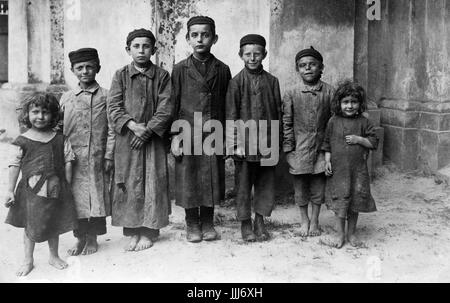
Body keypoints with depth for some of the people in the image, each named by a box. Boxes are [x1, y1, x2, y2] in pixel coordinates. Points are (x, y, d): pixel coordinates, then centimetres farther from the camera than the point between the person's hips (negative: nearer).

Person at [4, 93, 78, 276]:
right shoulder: (22, 141, -3)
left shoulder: (59, 139, 2)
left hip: (55, 188, 2)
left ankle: (54, 256, 32)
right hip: (32, 189, -2)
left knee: (54, 224, 14)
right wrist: (10, 190, -2)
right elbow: (15, 166, -1)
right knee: (30, 226, 6)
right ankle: (28, 260, 25)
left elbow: (68, 162, 4)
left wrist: (67, 186, 2)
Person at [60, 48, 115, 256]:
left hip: (97, 158, -2)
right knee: (76, 198, 6)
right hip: (73, 158, 2)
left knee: (97, 197, 4)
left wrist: (109, 156, -7)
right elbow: (59, 129, 12)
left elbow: (111, 129, -2)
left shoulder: (106, 97, 1)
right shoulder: (66, 98, 9)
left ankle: (92, 238, 19)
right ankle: (80, 238, 21)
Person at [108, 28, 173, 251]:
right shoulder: (120, 75, 7)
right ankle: (133, 231, 14)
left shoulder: (162, 76, 4)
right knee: (129, 185, 3)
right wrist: (132, 125, -15)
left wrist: (148, 130, -14)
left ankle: (148, 232, 13)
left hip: (153, 139, -1)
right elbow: (113, 107, -1)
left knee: (153, 184, 2)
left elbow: (165, 109, -4)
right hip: (126, 139, 1)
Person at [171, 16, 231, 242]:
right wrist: (175, 136, -5)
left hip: (214, 136, 1)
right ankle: (192, 224, 20)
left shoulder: (222, 70, 7)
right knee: (188, 182, 4)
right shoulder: (180, 69, 3)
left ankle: (208, 223, 23)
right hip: (188, 135, -1)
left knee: (212, 181, 7)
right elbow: (173, 104, 2)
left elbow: (227, 106, 8)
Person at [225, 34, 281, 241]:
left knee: (266, 183, 9)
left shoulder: (271, 81, 6)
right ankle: (245, 223, 20)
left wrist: (277, 140, 7)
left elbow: (278, 112, 10)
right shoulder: (236, 82, -2)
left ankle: (260, 221, 25)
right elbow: (231, 114, -4)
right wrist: (235, 142, -9)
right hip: (245, 141, -3)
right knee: (243, 184, 5)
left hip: (267, 142, 3)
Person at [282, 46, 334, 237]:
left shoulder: (329, 92, -1)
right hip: (300, 149, 0)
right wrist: (288, 150, -4)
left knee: (318, 187, 9)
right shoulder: (291, 95, -2)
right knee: (300, 187, 10)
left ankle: (315, 221, 28)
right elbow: (286, 124, 0)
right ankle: (304, 220, 29)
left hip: (321, 148, 0)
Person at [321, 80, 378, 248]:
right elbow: (327, 143, 6)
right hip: (338, 170, 0)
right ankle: (340, 235, 18)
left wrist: (359, 139, -14)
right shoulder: (333, 122, 1)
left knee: (355, 202, 9)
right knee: (339, 202, 4)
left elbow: (374, 141, 1)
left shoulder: (363, 122, 0)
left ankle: (351, 233, 26)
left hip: (358, 171, 1)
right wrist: (327, 161, -2)